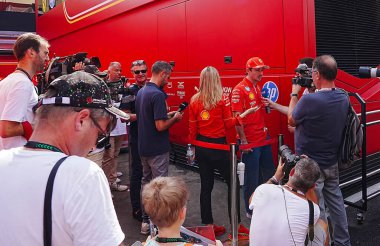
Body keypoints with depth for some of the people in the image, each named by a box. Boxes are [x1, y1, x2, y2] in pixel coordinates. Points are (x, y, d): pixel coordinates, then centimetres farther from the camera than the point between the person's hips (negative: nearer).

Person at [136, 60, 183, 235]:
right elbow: (160, 126, -24)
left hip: (143, 147, 9)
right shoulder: (158, 95, -21)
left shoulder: (141, 92, 7)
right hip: (157, 150, -9)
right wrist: (175, 118, -7)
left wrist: (167, 114, 13)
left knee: (146, 183, 17)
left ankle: (146, 221, 28)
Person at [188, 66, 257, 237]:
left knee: (206, 185, 12)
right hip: (218, 146, -4)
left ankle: (207, 225, 22)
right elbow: (229, 124, -7)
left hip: (201, 147, 4)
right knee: (232, 183, 10)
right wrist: (244, 114, 1)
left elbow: (192, 128, 4)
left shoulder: (194, 100, 1)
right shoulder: (222, 99, -10)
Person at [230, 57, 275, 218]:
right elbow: (237, 117, -17)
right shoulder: (240, 90, -12)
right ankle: (251, 211, 20)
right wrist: (243, 141, -19)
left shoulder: (258, 88, 14)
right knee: (252, 178, 3)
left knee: (269, 173, 18)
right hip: (250, 142, -9)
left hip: (264, 139, 9)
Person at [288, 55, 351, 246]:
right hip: (332, 163, 8)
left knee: (316, 209, 5)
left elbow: (291, 121, -9)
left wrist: (294, 94, 2)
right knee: (336, 203, 21)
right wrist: (312, 92, 6)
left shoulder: (309, 100, -27)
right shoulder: (344, 98, -4)